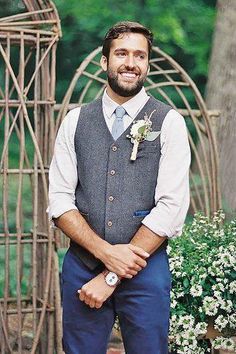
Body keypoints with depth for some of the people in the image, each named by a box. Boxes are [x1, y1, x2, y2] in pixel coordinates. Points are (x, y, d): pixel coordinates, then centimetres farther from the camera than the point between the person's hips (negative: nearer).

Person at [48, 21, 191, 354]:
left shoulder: (168, 123, -1)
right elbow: (60, 200, 2)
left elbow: (171, 208, -9)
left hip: (144, 267, -2)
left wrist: (112, 277, -11)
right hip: (82, 265, 2)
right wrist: (106, 252, -14)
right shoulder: (75, 121, 7)